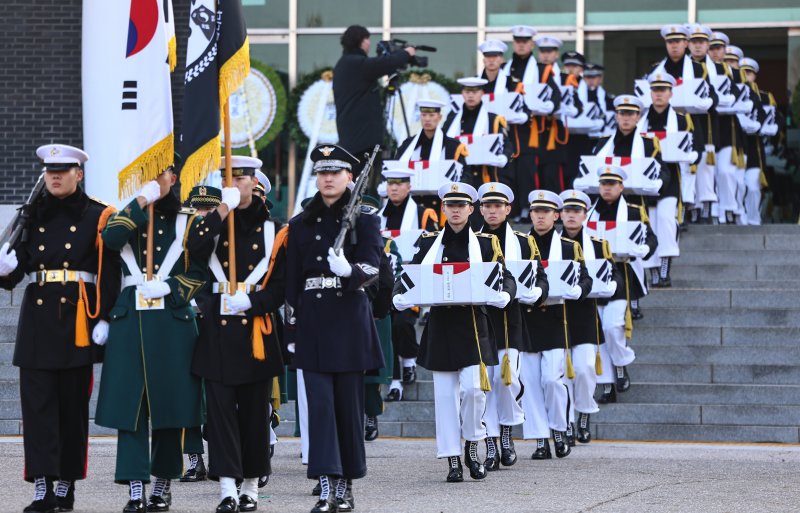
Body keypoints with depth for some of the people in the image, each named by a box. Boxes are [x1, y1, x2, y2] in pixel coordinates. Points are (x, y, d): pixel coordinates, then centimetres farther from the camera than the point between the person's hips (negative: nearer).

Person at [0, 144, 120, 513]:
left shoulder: (97, 217, 1)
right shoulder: (33, 216, 11)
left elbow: (109, 272, -3)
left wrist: (104, 318, -11)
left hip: (78, 319, -2)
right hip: (37, 316, 3)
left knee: (73, 404, 4)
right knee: (37, 402, -6)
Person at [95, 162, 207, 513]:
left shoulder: (187, 221, 8)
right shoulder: (126, 216, 11)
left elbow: (198, 273, 5)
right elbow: (110, 239, -12)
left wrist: (169, 287, -11)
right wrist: (141, 201, -13)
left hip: (173, 320, -1)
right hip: (130, 319, 1)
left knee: (169, 403, 3)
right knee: (130, 404, -5)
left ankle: (163, 484, 15)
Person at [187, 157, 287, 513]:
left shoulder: (272, 229, 6)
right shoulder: (214, 223, 8)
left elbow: (282, 283, 2)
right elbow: (194, 247, -15)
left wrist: (252, 301, -14)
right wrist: (223, 210, -18)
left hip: (256, 329, 0)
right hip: (218, 329, 0)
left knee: (254, 412, 6)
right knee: (220, 408, -7)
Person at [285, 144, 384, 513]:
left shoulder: (364, 220, 3)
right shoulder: (301, 224, 10)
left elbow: (372, 267, -11)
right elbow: (292, 281, 12)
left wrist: (348, 270, -34)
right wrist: (291, 331, 10)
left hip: (350, 320, -1)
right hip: (313, 321, 2)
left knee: (348, 403, 3)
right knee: (320, 402, -7)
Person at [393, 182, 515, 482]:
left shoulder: (485, 243, 6)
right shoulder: (429, 243, 8)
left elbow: (506, 278, 4)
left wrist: (504, 296, -18)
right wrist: (399, 297, -12)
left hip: (472, 325, -1)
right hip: (440, 325, 1)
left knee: (473, 388, -13)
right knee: (445, 394, 0)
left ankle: (472, 446, 11)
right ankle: (453, 460, 5)